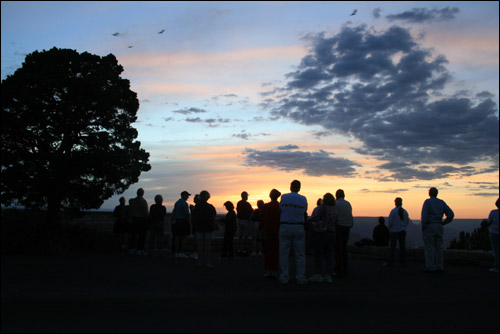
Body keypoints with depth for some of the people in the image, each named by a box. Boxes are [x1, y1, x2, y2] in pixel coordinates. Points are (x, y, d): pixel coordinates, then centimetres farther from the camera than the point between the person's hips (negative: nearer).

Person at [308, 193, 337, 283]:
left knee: (318, 255, 1)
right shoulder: (334, 210, 10)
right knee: (329, 255, 8)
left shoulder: (321, 208, -11)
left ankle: (319, 275, 1)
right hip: (331, 234, 6)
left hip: (321, 234, -6)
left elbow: (313, 218, -19)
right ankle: (328, 276, 8)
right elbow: (336, 223, 15)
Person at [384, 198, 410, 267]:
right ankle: (403, 262, 9)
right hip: (402, 231, 4)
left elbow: (390, 222, -11)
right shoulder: (405, 211, 4)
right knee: (402, 246, 7)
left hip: (394, 231, -4)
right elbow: (407, 222, 10)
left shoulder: (393, 211, -10)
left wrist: (389, 228, 6)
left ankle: (390, 262, -3)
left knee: (393, 246, -2)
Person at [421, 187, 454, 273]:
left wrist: (423, 226, -11)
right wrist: (443, 223, 11)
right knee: (439, 247, 9)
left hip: (429, 227, -6)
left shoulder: (427, 202, -8)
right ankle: (440, 267, 10)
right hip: (438, 227, 6)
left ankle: (430, 268, -5)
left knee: (429, 248, -4)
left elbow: (424, 215, -19)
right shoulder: (442, 202, 9)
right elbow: (451, 214, 5)